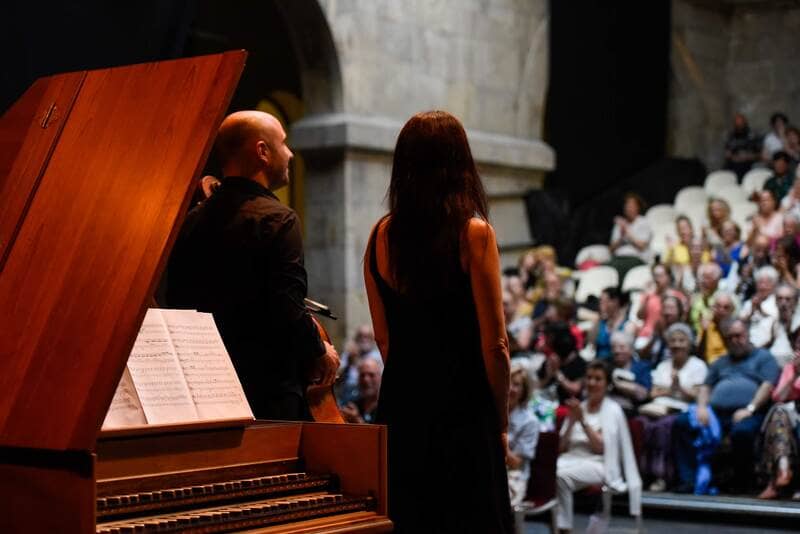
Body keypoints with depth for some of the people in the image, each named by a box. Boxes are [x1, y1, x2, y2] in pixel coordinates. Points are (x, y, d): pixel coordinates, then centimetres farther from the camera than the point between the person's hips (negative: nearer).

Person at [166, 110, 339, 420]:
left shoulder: (192, 221, 10)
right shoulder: (277, 220, -12)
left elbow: (176, 302, 12)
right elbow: (289, 310, -18)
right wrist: (320, 353, -1)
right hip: (272, 392, -7)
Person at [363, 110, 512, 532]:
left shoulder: (381, 236, 3)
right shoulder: (473, 233, -10)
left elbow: (384, 339, 11)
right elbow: (494, 345, -9)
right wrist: (501, 423, 2)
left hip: (400, 410, 5)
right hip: (463, 412, -4)